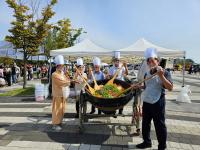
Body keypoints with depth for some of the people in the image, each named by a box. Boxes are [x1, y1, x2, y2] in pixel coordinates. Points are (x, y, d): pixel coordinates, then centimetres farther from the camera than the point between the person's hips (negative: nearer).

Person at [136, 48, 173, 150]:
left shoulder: (164, 72, -9)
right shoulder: (147, 74, 7)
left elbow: (170, 88, -21)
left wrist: (161, 76, -29)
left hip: (158, 103, -6)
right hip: (146, 102, 6)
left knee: (159, 125, 7)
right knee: (145, 123, 17)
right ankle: (147, 142, 36)